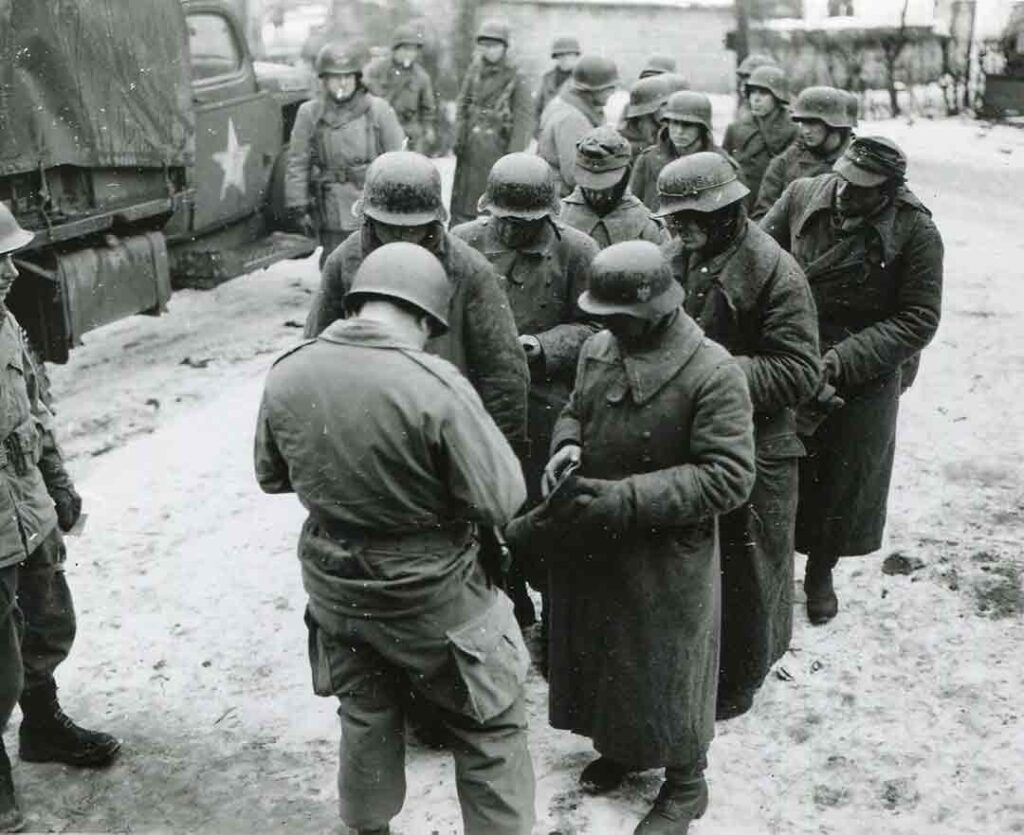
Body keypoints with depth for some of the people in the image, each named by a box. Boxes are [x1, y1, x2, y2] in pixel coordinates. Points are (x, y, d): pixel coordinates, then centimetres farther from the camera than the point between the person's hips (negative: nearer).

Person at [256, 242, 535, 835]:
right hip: (433, 595, -5)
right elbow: (502, 500, -20)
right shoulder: (436, 387, -27)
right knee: (490, 725, 15)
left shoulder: (286, 376, -9)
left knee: (365, 717, 27)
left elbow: (272, 477, 7)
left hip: (334, 585, 5)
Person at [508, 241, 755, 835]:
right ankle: (620, 748, 49)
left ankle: (685, 784, 36)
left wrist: (622, 499, -27)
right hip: (592, 547, 6)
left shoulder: (713, 373, -23)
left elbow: (728, 477, -24)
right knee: (601, 656, 22)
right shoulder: (598, 348, -4)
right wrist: (567, 447, -11)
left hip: (667, 559, -6)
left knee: (665, 671, 12)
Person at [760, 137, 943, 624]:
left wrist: (844, 359, -21)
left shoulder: (916, 233, -15)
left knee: (844, 481, 13)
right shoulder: (802, 197, -8)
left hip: (864, 381, -1)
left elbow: (918, 320, -13)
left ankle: (820, 572, 37)